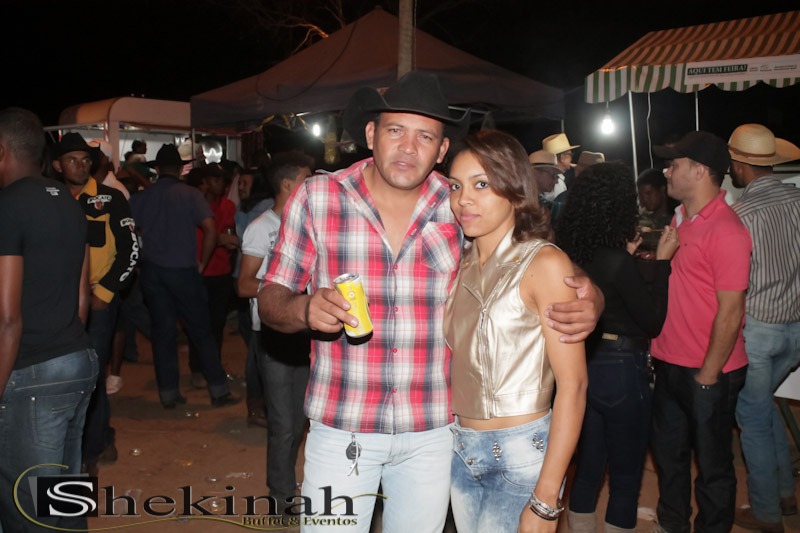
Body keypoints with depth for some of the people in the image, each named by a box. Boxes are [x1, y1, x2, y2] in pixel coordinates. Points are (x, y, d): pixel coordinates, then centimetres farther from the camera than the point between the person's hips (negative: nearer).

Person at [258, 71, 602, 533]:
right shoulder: (315, 198, -5)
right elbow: (271, 299, -1)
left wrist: (588, 300, -17)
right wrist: (306, 310, -25)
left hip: (432, 433, 2)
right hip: (340, 428, -1)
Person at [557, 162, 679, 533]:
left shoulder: (571, 254, 0)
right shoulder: (619, 263, -21)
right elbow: (653, 321, -11)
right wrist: (662, 261, -7)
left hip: (583, 365, 7)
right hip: (621, 368, -7)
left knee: (588, 465, 20)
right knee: (626, 476, 10)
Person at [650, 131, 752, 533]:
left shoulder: (726, 231, -19)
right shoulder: (680, 218, 8)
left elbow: (730, 312, -20)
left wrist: (707, 375, -17)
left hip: (708, 373, -8)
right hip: (670, 364, 8)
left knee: (711, 462, 11)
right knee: (667, 451, 21)